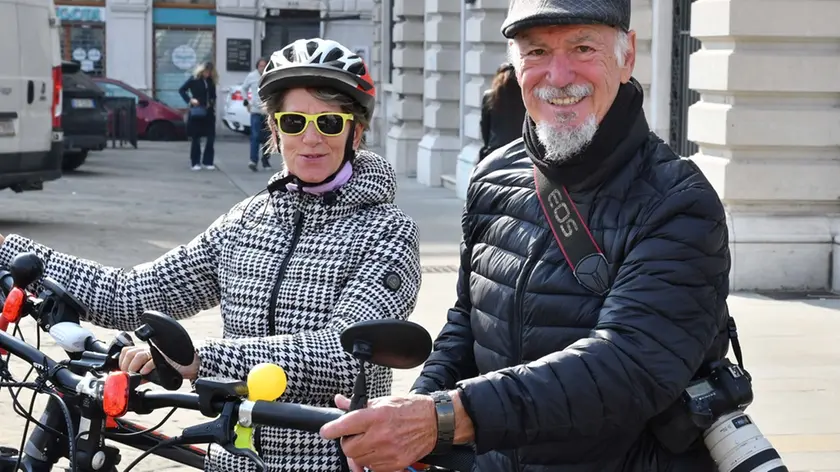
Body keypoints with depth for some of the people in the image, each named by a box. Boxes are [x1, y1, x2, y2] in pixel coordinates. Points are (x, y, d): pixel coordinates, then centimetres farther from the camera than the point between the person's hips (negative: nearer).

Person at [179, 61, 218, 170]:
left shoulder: (211, 81, 7)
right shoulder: (194, 79, -6)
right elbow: (181, 90, -2)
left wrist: (212, 103, 1)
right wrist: (190, 100, -13)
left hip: (208, 113, 4)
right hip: (196, 113, -4)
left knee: (211, 137, -1)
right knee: (196, 138, 2)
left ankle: (208, 162, 7)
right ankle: (195, 163, 10)